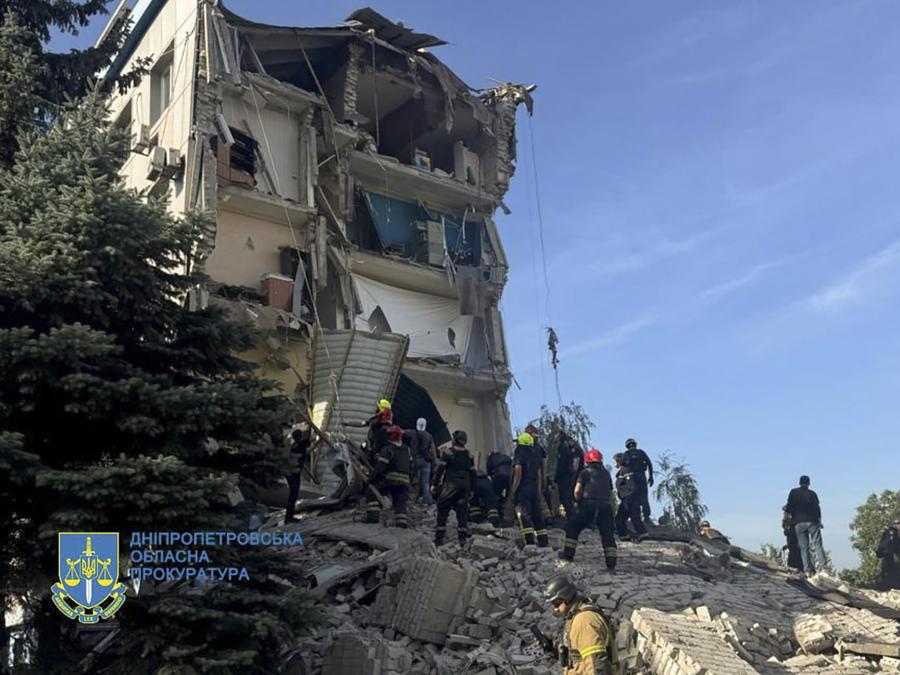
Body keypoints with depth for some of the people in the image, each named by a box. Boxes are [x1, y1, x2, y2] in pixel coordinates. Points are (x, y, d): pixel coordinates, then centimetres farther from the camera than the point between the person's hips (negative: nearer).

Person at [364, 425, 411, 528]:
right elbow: (410, 464, 22)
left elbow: (380, 467, -12)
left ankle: (373, 515, -3)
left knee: (371, 491, 9)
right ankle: (402, 521, -9)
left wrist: (370, 479, -8)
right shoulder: (406, 450, 16)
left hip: (390, 479, -5)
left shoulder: (387, 449, -7)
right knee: (400, 502, 9)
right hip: (404, 480, 5)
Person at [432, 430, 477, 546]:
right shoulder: (469, 456, 9)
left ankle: (439, 537, -1)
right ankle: (462, 537, 2)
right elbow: (472, 474, 13)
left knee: (442, 511, 2)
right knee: (462, 511, 6)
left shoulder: (448, 454, -5)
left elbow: (440, 470, -7)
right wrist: (471, 489, 20)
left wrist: (434, 484, -2)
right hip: (464, 487, 4)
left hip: (449, 486, -4)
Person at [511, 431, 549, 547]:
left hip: (523, 489, -7)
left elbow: (518, 474, -15)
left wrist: (513, 490, -11)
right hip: (534, 488, 7)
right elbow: (539, 475, 15)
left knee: (523, 515, -10)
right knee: (537, 514, 13)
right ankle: (544, 542, 15)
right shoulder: (536, 454, 14)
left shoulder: (520, 453, -7)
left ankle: (530, 542, -19)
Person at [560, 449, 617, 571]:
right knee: (607, 534, 7)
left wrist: (578, 501, 14)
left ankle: (568, 554, 8)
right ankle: (611, 563, 1)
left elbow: (577, 491, -2)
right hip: (606, 506, 3)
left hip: (588, 505, -3)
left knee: (573, 528, 12)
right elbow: (610, 493, 18)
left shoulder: (585, 473, 8)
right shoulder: (606, 474, 20)